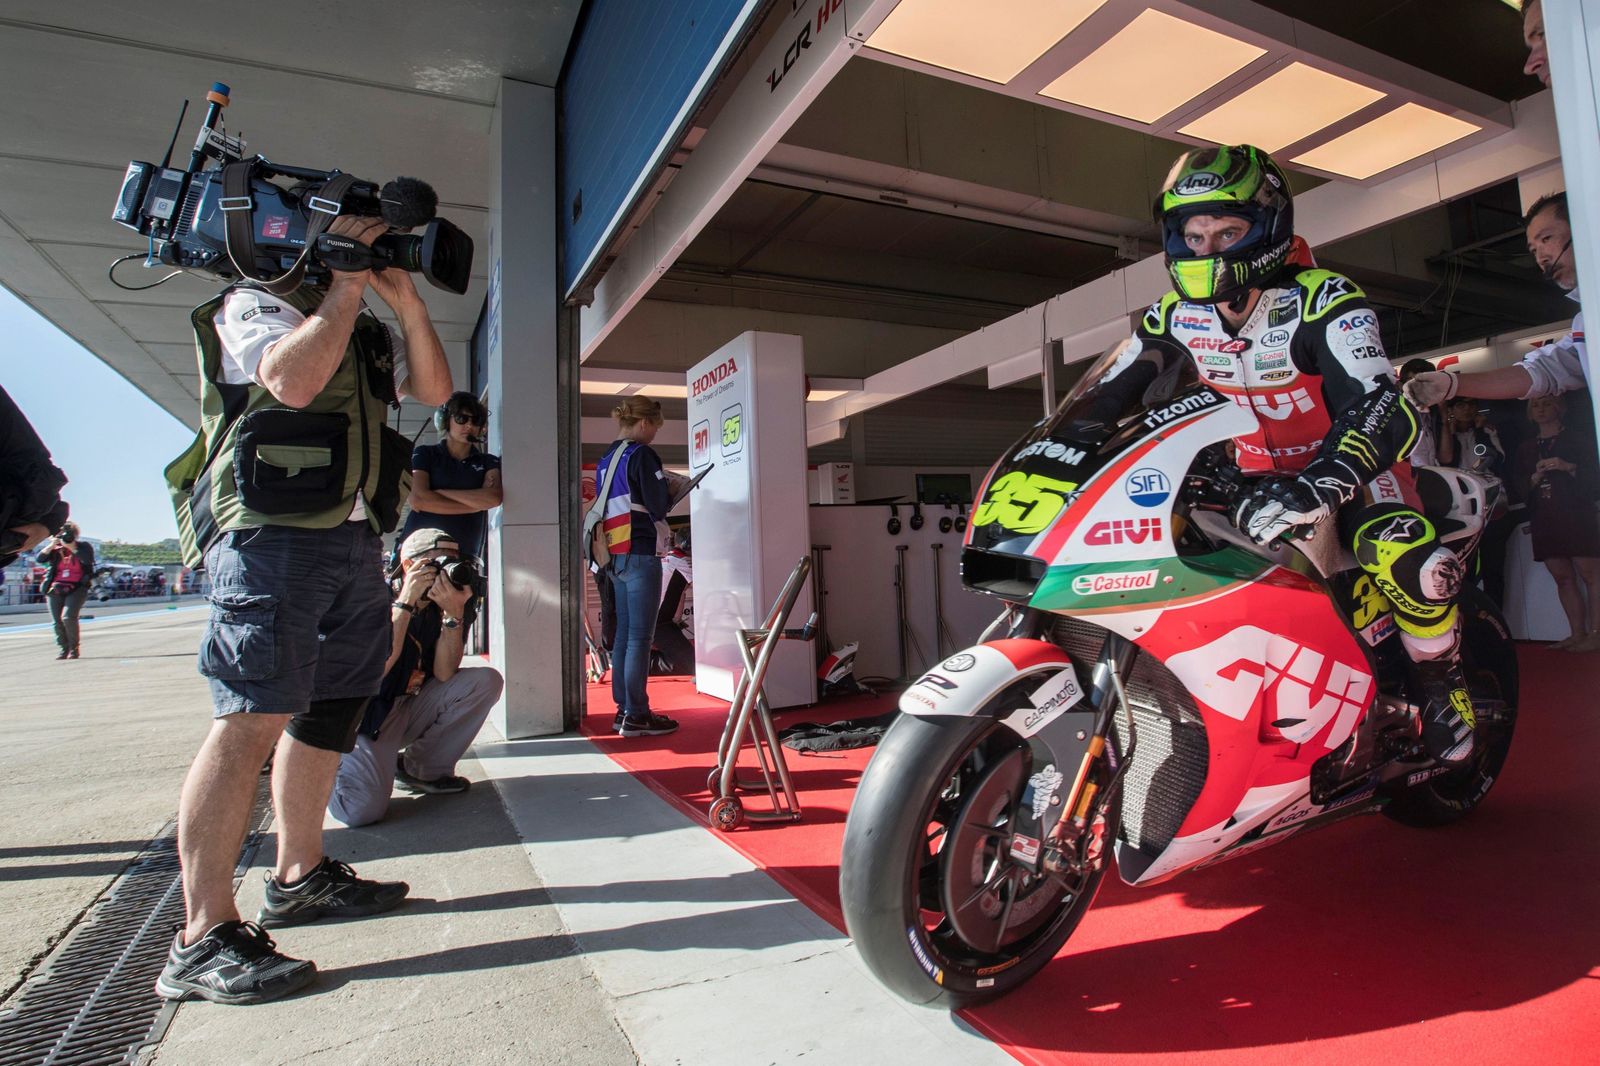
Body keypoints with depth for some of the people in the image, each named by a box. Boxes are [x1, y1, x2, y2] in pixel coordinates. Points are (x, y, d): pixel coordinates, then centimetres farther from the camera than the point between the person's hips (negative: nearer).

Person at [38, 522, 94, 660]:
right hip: (56, 589, 4)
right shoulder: (56, 549, 12)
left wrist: (71, 547, -14)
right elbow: (40, 558, -3)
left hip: (76, 588, -4)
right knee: (57, 621, 1)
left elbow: (88, 559, -15)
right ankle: (64, 649, 12)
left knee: (68, 617, -19)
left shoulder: (84, 547, 4)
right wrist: (52, 545, -9)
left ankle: (74, 648, -4)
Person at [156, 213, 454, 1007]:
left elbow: (435, 389, 12)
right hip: (272, 534, -8)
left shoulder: (369, 332, 24)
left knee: (331, 706, 11)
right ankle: (203, 937, -8)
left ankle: (299, 876, 24)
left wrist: (405, 299, 4)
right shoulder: (252, 305, 2)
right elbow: (294, 379, -18)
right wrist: (347, 283, -8)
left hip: (354, 538, 8)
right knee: (251, 720, -13)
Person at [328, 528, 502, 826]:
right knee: (363, 809, -25)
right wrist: (405, 602, -30)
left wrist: (454, 614, -26)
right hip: (366, 715, -5)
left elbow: (444, 675, -13)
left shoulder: (447, 605, -4)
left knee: (486, 681, -14)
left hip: (413, 707, 5)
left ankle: (420, 768, -1)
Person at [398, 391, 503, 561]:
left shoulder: (488, 462, 16)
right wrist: (477, 503, -1)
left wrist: (440, 493, -4)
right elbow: (418, 500, -2)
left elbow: (495, 498, -5)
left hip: (465, 554, 1)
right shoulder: (425, 454, 14)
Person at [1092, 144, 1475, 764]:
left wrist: (1320, 485, -54)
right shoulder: (1177, 318, -7)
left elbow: (1380, 410, -36)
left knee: (1409, 563, -31)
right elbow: (1105, 399, 1)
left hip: (1349, 461, -4)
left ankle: (1439, 680, 1)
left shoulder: (1323, 301, -22)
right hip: (1256, 475, 5)